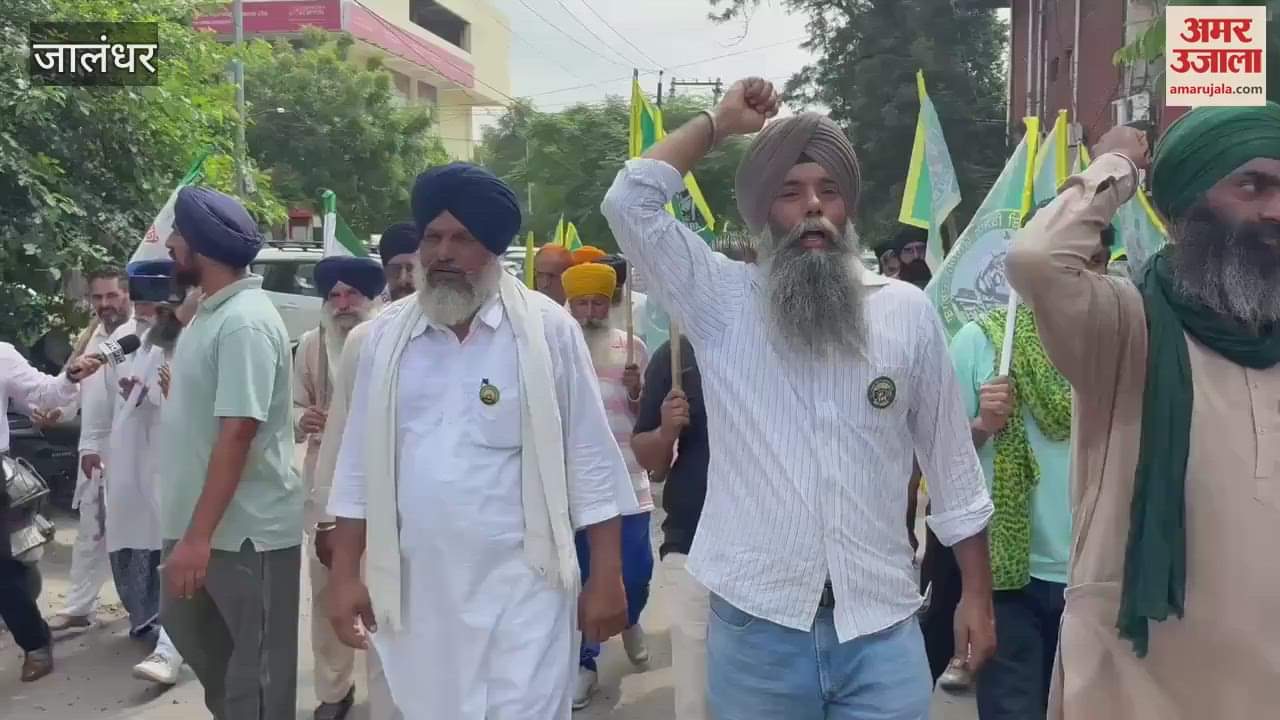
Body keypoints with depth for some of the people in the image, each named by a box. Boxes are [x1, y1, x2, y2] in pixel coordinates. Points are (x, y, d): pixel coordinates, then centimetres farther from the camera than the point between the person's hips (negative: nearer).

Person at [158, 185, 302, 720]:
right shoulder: (209, 313, 9)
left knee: (256, 668, 6)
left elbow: (237, 433, -26)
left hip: (246, 530, -10)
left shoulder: (246, 322, -21)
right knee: (187, 626, 25)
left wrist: (198, 537, -27)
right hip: (199, 522, 10)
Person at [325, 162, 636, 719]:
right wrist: (345, 575, 6)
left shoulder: (548, 329, -5)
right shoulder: (384, 337, 4)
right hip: (415, 594, 4)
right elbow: (359, 465, 9)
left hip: (522, 590, -3)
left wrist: (605, 579, -4)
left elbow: (591, 463, -4)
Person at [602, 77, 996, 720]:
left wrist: (976, 594, 8)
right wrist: (720, 122, -2)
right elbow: (629, 202, -12)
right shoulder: (723, 304, -2)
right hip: (754, 624, 0)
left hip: (880, 627, 1)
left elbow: (952, 465, 7)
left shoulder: (907, 311, 1)